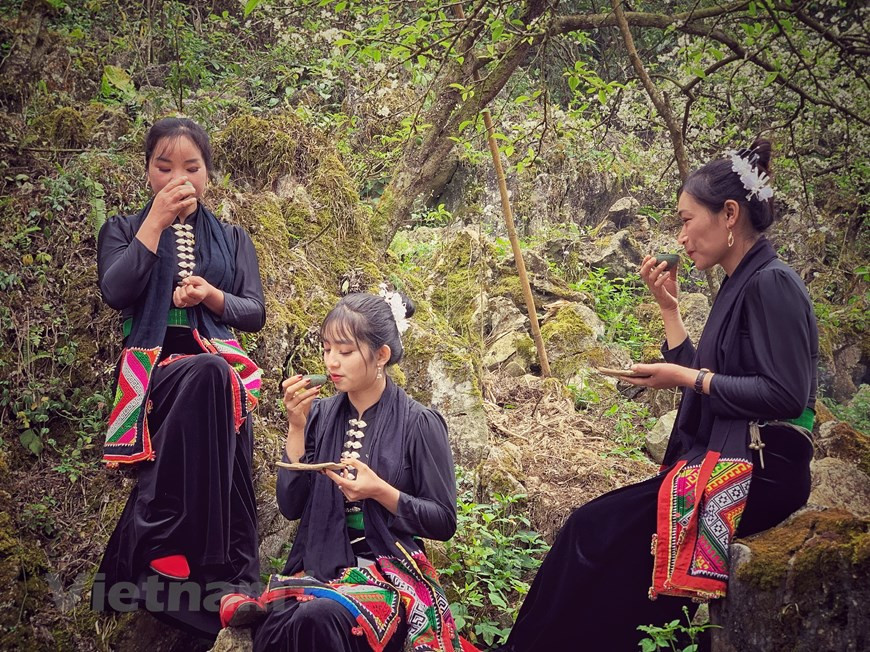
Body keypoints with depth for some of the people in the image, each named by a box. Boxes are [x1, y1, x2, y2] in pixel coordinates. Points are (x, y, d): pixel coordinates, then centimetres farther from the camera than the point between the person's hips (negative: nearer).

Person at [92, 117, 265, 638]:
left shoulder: (233, 240, 22)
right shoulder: (123, 231, 16)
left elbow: (256, 313, 11)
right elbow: (116, 293, -6)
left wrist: (212, 296, -9)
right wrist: (156, 223, -5)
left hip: (221, 371, 3)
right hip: (152, 370, -3)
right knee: (207, 374, -38)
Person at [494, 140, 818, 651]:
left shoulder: (772, 283, -12)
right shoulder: (740, 286, 16)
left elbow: (785, 395, -20)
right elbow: (702, 381, 16)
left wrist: (687, 377, -14)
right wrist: (669, 307, 11)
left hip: (760, 473, -9)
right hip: (724, 463, 9)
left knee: (598, 529, -14)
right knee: (595, 527, -3)